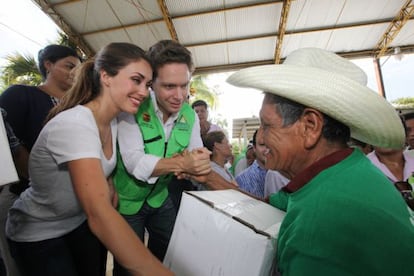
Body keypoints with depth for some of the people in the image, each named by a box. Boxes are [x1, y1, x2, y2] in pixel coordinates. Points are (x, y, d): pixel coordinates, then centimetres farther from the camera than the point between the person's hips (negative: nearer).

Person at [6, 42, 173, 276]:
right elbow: (100, 216, -43)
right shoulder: (74, 124, -33)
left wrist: (109, 185, -10)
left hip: (82, 222, 6)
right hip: (37, 235, -6)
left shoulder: (112, 122, -7)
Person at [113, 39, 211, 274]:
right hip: (126, 201, -4)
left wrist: (199, 161, -33)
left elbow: (197, 157, -10)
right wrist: (181, 163, -43)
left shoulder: (190, 115, -8)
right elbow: (133, 162, -30)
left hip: (161, 199, 4)